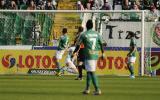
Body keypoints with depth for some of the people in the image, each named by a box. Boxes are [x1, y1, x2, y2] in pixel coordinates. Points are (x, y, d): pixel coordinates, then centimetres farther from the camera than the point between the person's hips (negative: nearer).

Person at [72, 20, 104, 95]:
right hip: (96, 55, 6)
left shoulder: (84, 34, -5)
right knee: (88, 71, 17)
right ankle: (87, 89, 21)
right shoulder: (96, 34, 8)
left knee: (92, 72, -8)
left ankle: (97, 89, -16)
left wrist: (74, 53, 15)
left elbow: (78, 45, 2)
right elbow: (101, 44, 12)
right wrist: (103, 53, 21)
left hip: (88, 55, -6)